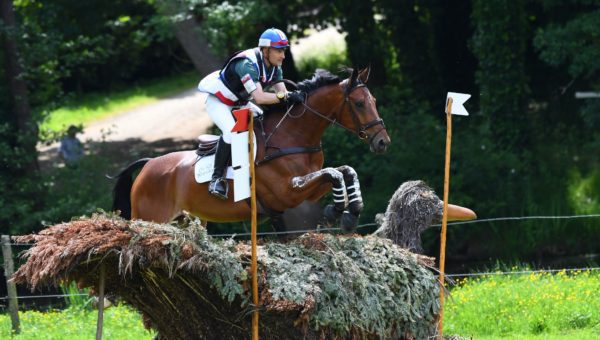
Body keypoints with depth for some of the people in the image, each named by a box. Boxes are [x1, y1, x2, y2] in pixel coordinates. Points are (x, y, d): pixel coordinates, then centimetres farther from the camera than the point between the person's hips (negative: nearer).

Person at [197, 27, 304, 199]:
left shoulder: (274, 67, -6)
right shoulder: (247, 64, -34)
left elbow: (282, 92, -13)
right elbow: (259, 97, -41)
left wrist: (296, 95, -34)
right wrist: (285, 97, -48)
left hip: (239, 103, 9)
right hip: (218, 100, -9)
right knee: (231, 131, -31)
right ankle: (217, 178, -25)